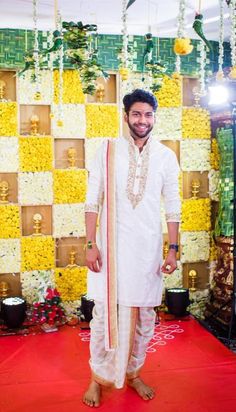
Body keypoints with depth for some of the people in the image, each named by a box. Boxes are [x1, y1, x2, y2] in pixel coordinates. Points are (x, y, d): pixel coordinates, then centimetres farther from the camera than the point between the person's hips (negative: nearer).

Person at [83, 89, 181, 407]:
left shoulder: (166, 157, 2)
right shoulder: (108, 150, -3)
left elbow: (173, 206, 4)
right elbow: (93, 200, -3)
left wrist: (173, 249, 1)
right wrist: (91, 244, -7)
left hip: (148, 247, 2)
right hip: (111, 244, -2)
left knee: (144, 314, 11)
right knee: (105, 311, 5)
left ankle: (133, 373, 33)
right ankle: (98, 377, 25)